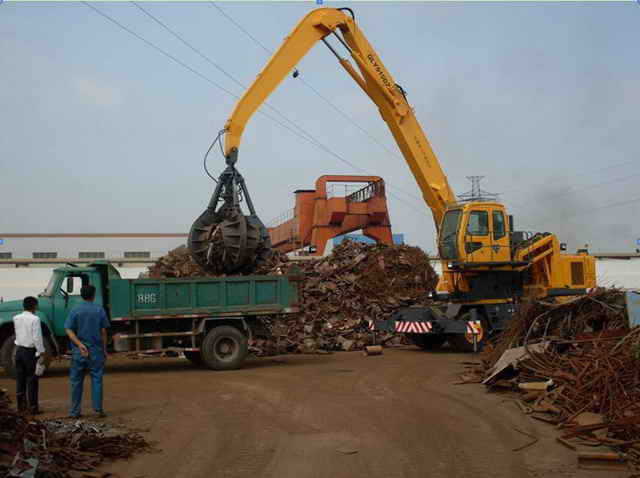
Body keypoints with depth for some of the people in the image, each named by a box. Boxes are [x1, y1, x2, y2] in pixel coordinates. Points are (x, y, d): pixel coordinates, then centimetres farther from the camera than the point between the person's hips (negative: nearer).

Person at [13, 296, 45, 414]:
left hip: (19, 350, 6)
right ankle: (32, 407, 2)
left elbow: (17, 333, 9)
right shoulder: (34, 319, -15)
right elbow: (37, 338, -17)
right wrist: (41, 351, -11)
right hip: (30, 351, -6)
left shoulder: (16, 318, 5)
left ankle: (21, 405, 20)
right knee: (31, 380, 0)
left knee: (20, 379, 13)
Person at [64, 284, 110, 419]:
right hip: (96, 351, -1)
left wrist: (79, 344, -14)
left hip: (78, 352, 1)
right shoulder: (99, 310, -1)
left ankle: (75, 412, 11)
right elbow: (103, 332, -1)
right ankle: (98, 410, 4)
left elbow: (69, 330, -10)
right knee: (96, 380, 4)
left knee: (76, 381, 8)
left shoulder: (75, 311, 0)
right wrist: (104, 349, 6)